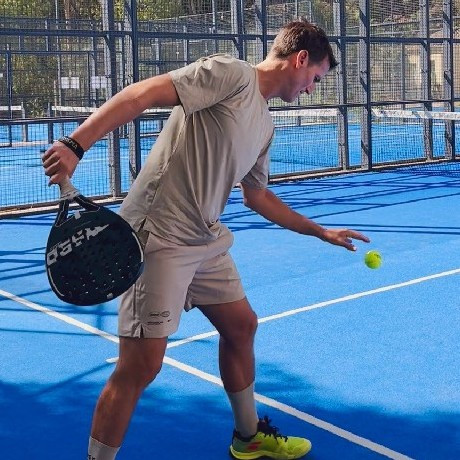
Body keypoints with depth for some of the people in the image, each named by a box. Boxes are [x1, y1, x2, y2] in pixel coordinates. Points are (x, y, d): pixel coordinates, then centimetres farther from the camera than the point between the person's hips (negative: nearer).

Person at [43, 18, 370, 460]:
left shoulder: (264, 126, 16)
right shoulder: (232, 73, -12)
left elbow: (258, 197, 27)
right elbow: (142, 93, -21)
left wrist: (321, 232, 32)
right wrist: (75, 144, -31)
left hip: (205, 241, 10)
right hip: (159, 237, -10)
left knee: (241, 326, 19)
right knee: (140, 366, -8)